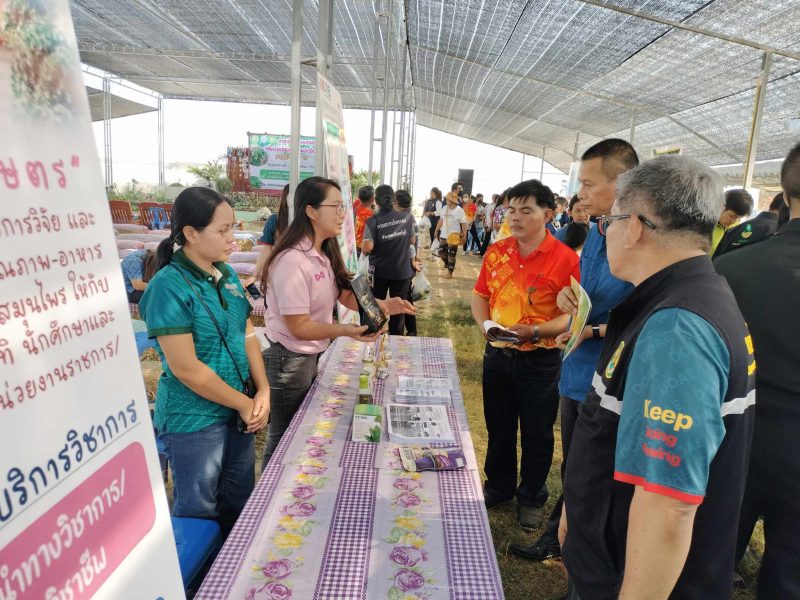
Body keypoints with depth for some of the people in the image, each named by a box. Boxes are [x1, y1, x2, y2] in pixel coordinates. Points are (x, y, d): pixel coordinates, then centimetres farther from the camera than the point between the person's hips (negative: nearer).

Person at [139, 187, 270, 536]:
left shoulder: (226, 275, 2)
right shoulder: (169, 287, -20)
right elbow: (186, 369, -21)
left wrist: (263, 392, -6)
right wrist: (245, 403, -13)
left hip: (238, 413, 7)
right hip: (194, 421, -7)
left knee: (239, 505, 22)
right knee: (199, 514, 13)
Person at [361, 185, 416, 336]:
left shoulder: (373, 221, -14)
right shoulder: (407, 217, -5)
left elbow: (367, 248, -21)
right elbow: (412, 241, 5)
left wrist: (363, 245, 1)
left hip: (379, 271, -1)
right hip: (402, 271, 1)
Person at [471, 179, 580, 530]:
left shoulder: (565, 259, -14)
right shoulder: (497, 252, 1)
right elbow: (480, 295, 9)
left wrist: (534, 331, -27)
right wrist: (485, 323, -9)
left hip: (540, 360, -4)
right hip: (498, 354, 5)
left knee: (536, 435, 13)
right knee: (498, 428, 20)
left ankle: (531, 497, 35)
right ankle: (498, 486, 42)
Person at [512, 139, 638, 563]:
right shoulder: (595, 234, 7)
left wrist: (594, 330, -25)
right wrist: (570, 294, -3)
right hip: (577, 372, 8)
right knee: (572, 467, 24)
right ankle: (559, 537, 44)